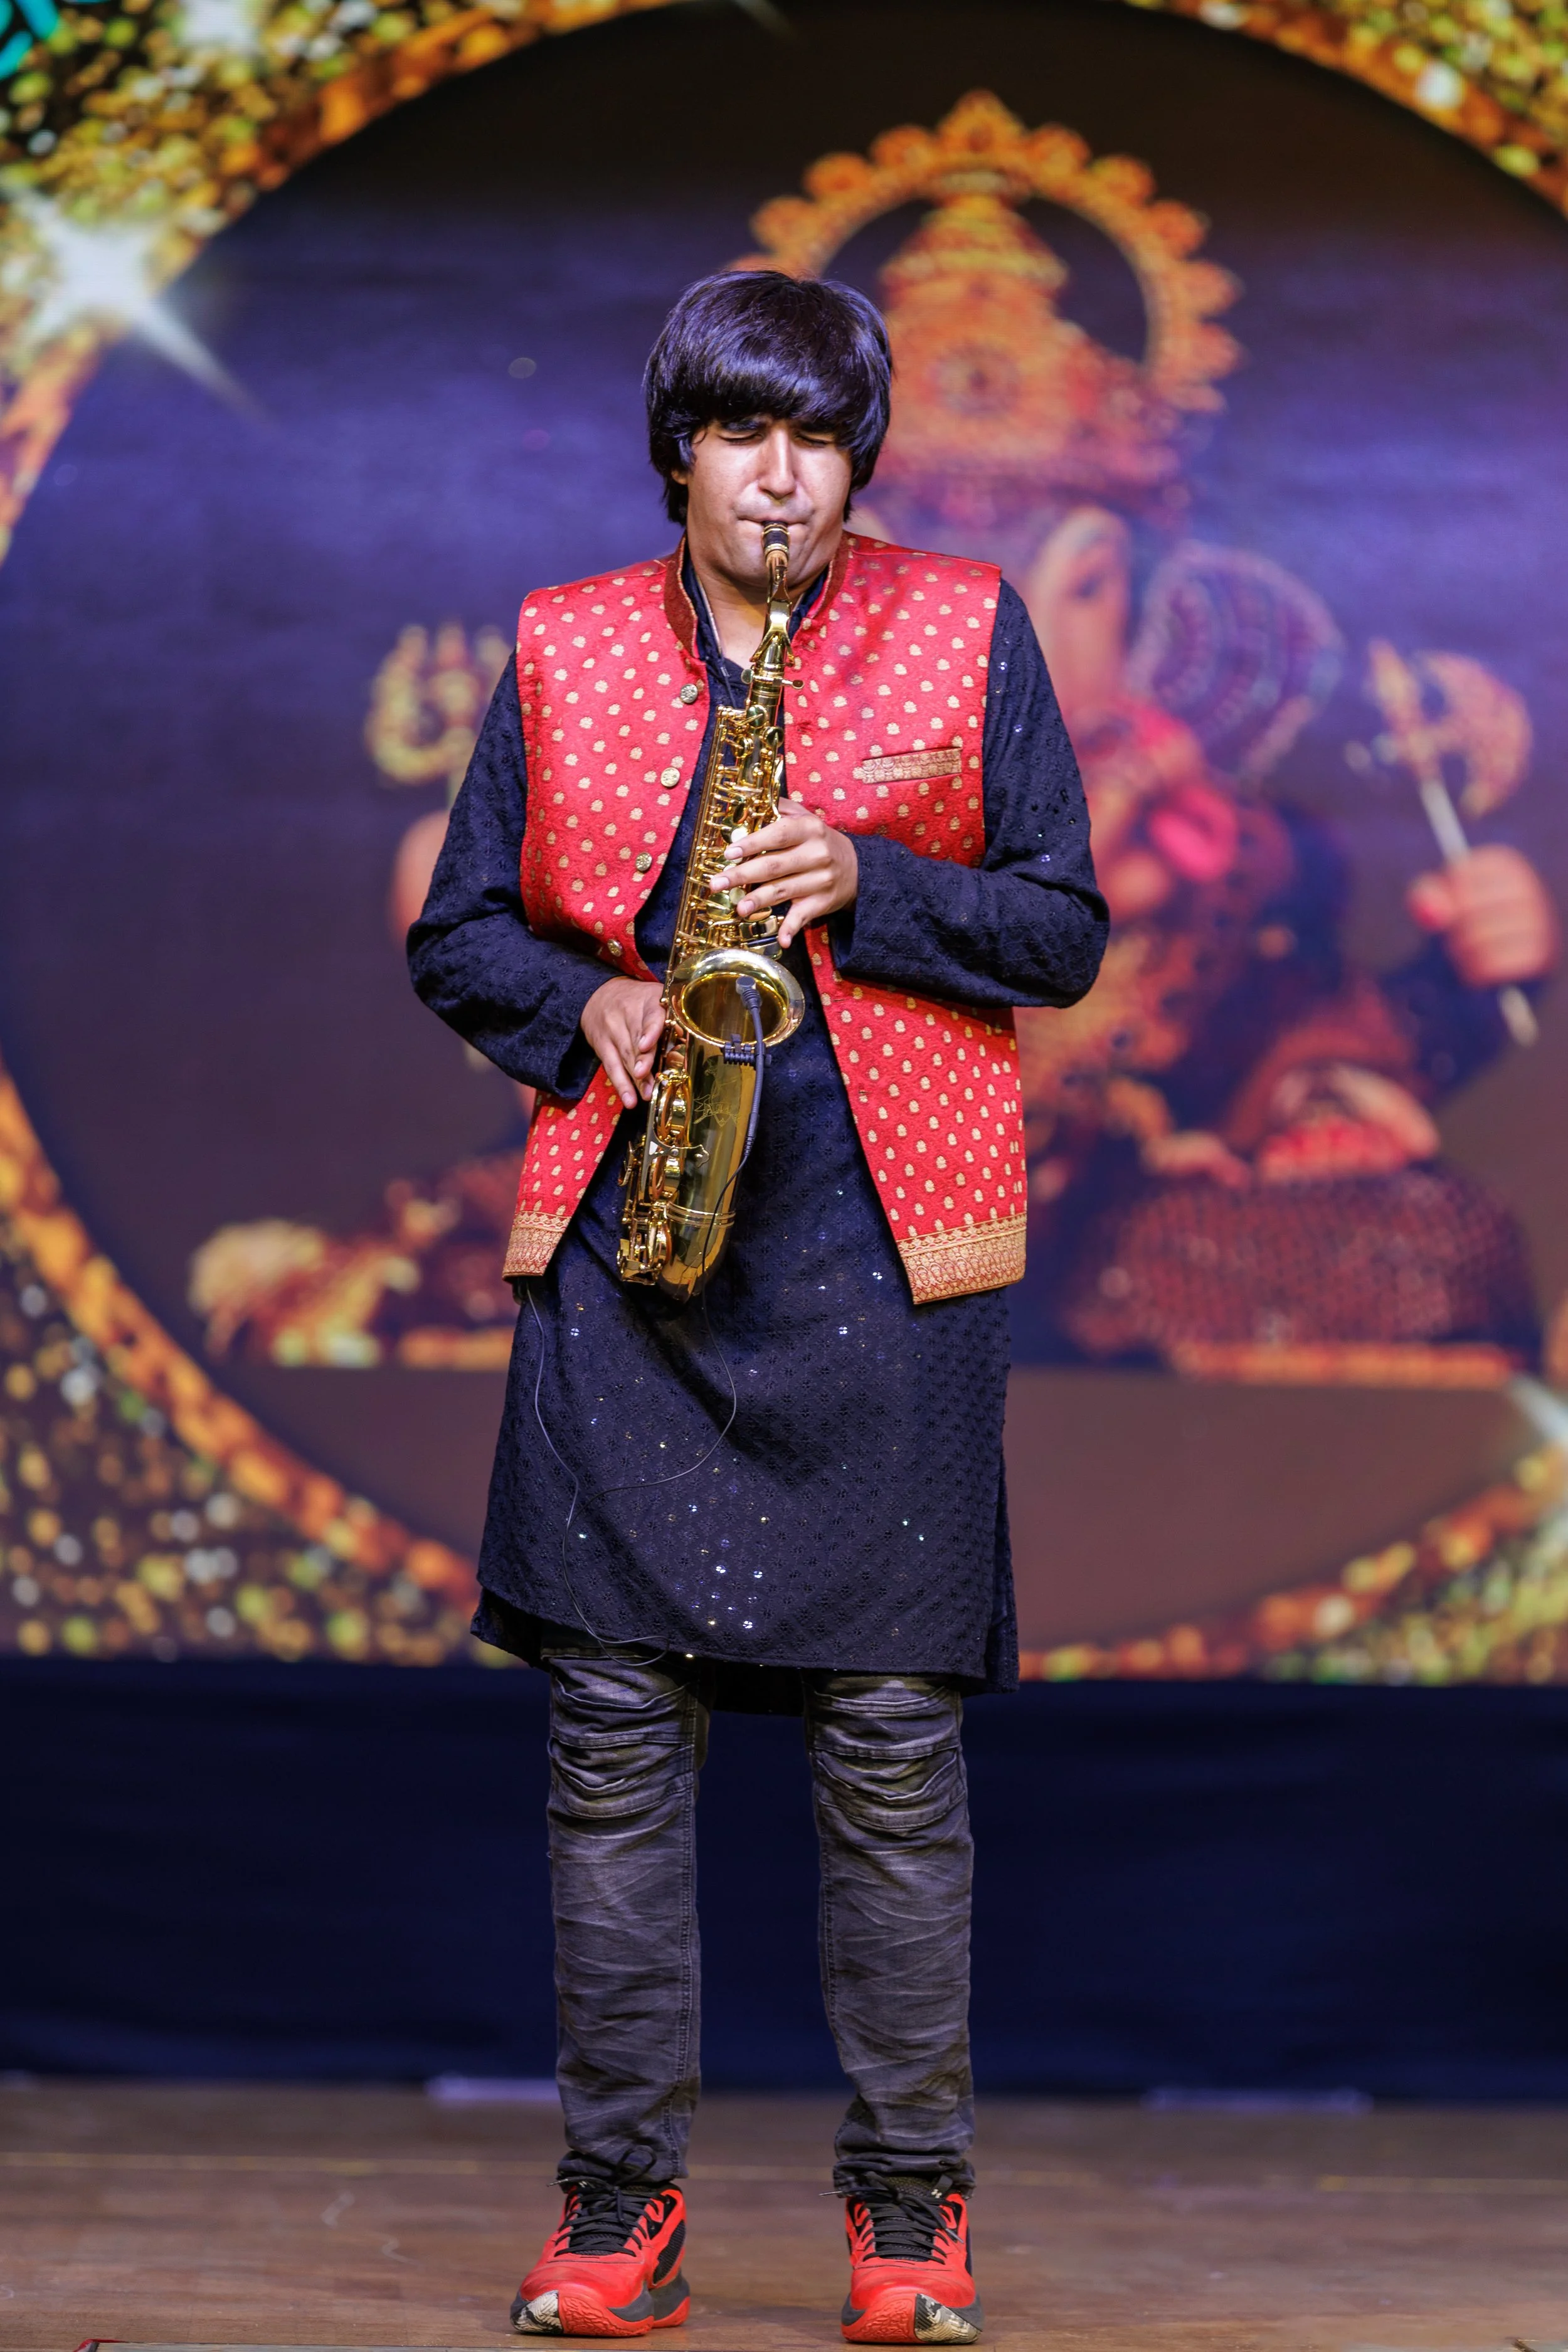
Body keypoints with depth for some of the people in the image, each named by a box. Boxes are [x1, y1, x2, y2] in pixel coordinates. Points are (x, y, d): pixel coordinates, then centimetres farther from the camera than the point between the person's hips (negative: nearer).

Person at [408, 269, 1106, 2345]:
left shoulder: (968, 633, 8)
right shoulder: (560, 652, 11)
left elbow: (1065, 929, 5)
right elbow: (458, 933, 14)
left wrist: (864, 885, -10)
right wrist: (589, 1009, -5)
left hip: (882, 1246, -1)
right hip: (622, 1242, 1)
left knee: (893, 1731, -1)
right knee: (612, 1725, -1)